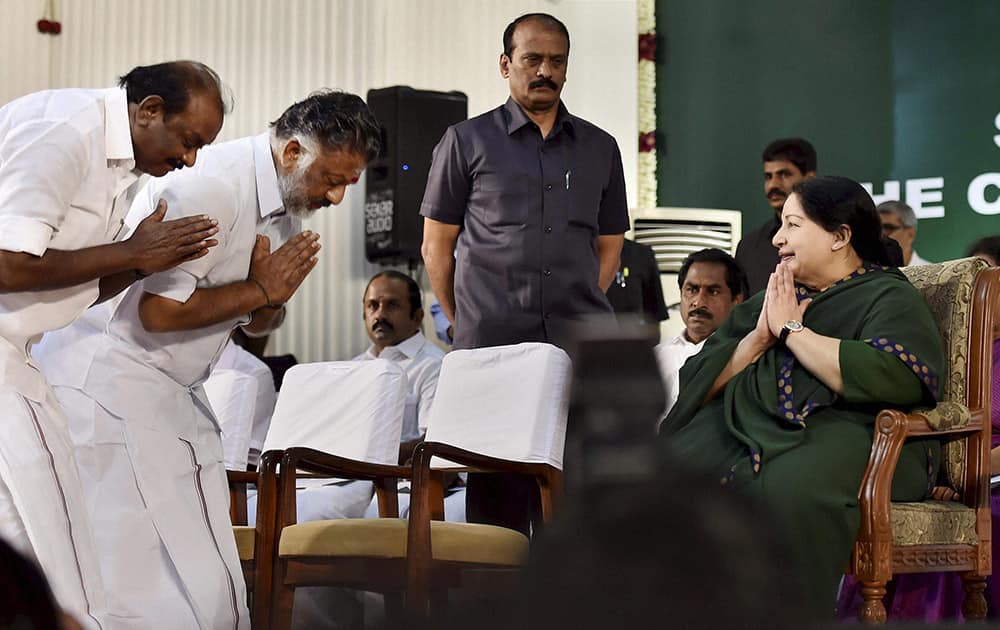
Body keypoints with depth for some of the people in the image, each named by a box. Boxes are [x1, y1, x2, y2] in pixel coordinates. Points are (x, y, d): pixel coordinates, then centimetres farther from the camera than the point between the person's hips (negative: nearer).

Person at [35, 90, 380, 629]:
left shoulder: (289, 202, 10)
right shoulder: (214, 186, -20)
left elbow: (258, 324, 18)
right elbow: (160, 311, -26)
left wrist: (272, 302, -7)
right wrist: (259, 290, -14)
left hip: (174, 397, 9)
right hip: (113, 391, -9)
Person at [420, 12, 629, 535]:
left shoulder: (599, 148, 16)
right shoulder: (466, 142, 8)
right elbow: (436, 247, 8)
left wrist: (582, 312, 12)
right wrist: (467, 327, 6)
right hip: (492, 351, -2)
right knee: (498, 496, -2)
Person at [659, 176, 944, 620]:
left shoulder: (889, 297, 8)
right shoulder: (775, 297, 27)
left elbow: (890, 378, -15)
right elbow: (702, 381, 20)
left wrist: (791, 329, -4)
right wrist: (759, 339, 2)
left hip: (845, 427, -5)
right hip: (745, 425, 6)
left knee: (790, 488, -40)